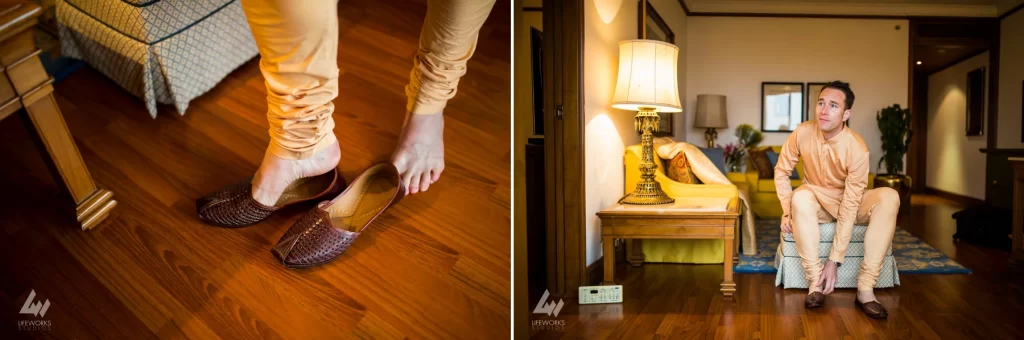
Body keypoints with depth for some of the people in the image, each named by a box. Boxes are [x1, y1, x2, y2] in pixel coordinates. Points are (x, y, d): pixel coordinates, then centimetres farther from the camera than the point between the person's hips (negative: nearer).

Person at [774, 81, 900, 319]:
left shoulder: (857, 149, -26)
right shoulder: (803, 133, -20)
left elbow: (850, 207, -27)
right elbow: (781, 171, -6)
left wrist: (834, 260, -29)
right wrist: (788, 211, -19)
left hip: (849, 203, 0)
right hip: (817, 203, 1)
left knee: (888, 197, -30)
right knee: (801, 196, -35)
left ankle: (865, 288, -29)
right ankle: (815, 280, -30)